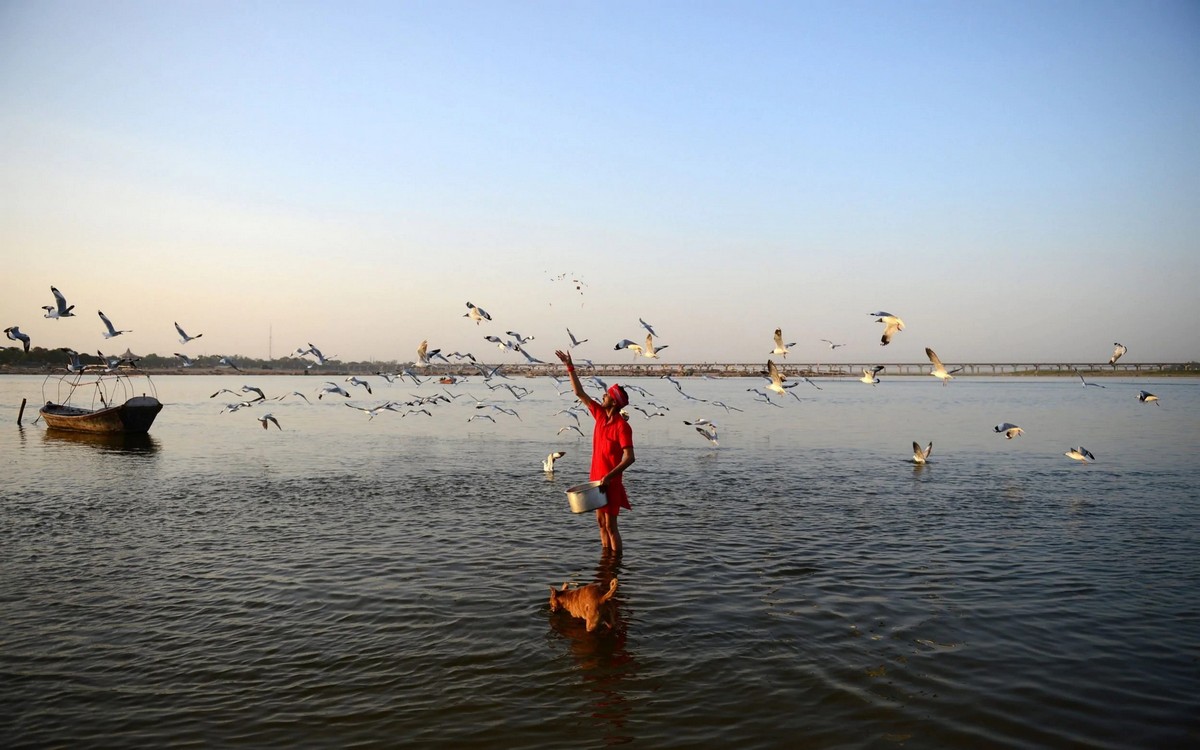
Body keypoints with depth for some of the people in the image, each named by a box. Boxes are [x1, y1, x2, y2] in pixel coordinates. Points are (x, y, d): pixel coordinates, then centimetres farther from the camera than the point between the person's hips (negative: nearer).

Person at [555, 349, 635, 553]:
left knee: (610, 525, -3)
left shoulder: (622, 426, -18)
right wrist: (570, 368, 6)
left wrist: (608, 477, -28)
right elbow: (580, 393, 10)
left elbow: (629, 458, -24)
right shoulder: (600, 415, 4)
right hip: (596, 479, 8)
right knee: (601, 522, 13)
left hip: (610, 482, -8)